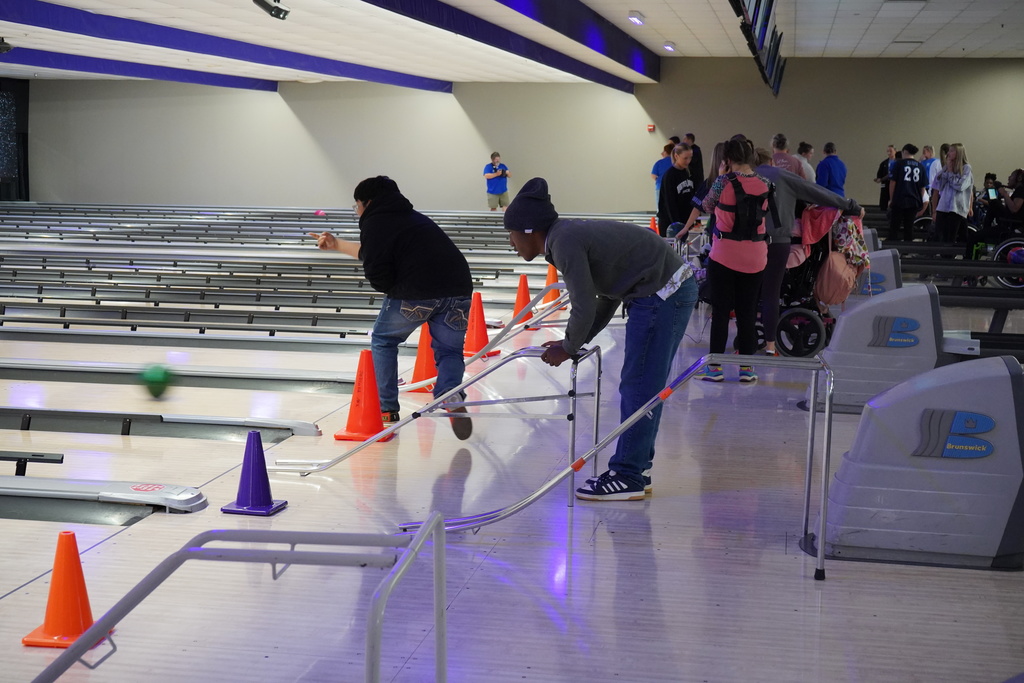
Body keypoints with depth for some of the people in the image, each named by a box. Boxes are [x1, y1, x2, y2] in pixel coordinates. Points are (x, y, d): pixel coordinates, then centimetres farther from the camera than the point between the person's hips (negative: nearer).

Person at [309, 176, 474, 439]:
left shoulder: (375, 222, 4)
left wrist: (393, 290, 14)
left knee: (382, 341, 18)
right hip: (458, 289, 6)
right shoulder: (411, 217, 29)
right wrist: (337, 245, 51)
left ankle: (387, 410, 18)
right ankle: (451, 395, -13)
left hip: (415, 294, -6)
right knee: (450, 351, 17)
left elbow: (377, 274, -6)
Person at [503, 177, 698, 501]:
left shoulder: (565, 242, -16)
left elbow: (584, 308, -17)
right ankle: (635, 468, 23)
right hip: (674, 290, 10)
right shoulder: (572, 231, 14)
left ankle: (628, 477, 4)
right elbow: (607, 297, 17)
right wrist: (576, 342, 14)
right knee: (644, 386, 15)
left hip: (662, 297, -10)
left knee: (638, 387, -3)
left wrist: (569, 348, 0)